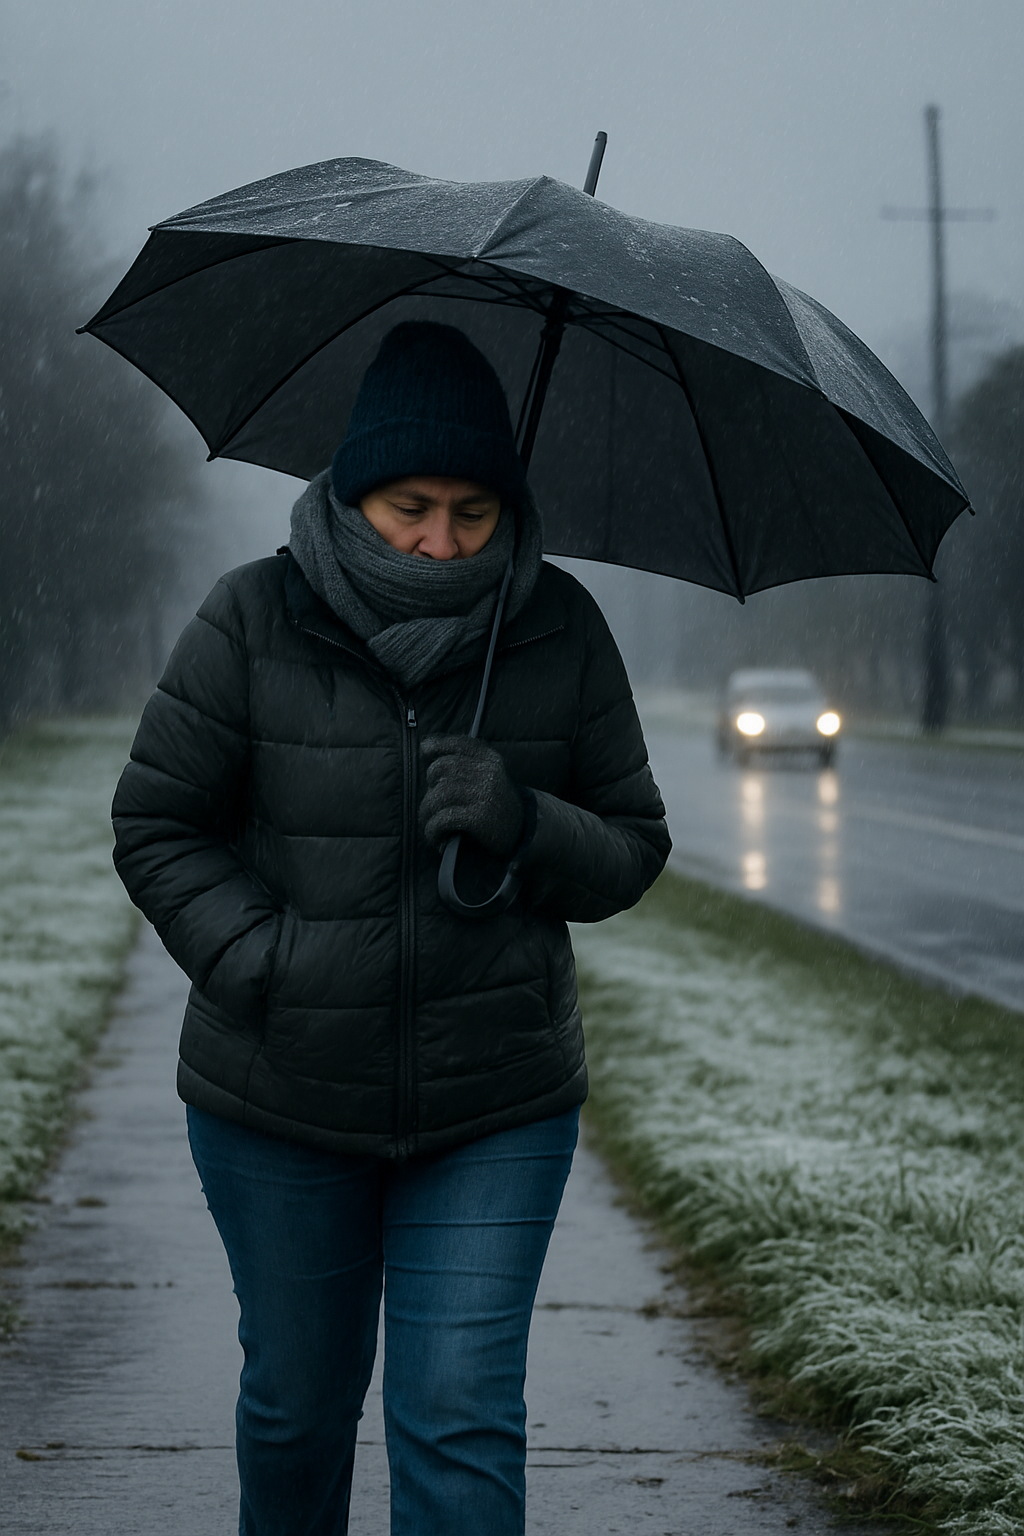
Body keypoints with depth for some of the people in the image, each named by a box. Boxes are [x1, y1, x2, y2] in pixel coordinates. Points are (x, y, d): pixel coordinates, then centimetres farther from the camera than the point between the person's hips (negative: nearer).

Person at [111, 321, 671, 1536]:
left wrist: (523, 824, -20)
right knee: (298, 1399, 15)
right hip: (282, 1098, 0)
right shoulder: (253, 620, -9)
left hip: (497, 1103, 0)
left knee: (462, 1414, -6)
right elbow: (156, 827, -3)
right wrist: (265, 964, -16)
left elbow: (632, 851, 1)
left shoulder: (559, 630, -4)